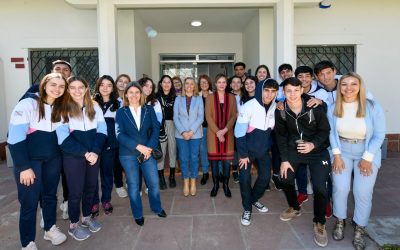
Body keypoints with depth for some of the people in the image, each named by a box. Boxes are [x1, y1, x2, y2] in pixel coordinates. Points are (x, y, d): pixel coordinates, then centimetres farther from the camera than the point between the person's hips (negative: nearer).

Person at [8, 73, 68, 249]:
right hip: (29, 160, -5)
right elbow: (15, 138, -18)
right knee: (30, 201, 1)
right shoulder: (27, 104, -15)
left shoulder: (59, 108, 4)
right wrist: (24, 167, -18)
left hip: (53, 159, 6)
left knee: (50, 194, 17)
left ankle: (50, 229, 36)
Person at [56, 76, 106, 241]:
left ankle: (87, 217, 33)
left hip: (94, 155, 4)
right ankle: (74, 224, 22)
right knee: (76, 191, 4)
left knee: (91, 187, 13)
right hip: (73, 157, -4)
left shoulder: (94, 107, 6)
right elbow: (63, 138, -12)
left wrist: (95, 152, -13)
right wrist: (84, 153, -18)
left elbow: (102, 131, 1)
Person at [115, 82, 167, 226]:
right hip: (128, 155, -1)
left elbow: (156, 129, -3)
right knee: (133, 186, 10)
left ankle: (157, 208, 33)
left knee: (154, 183, 7)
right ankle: (138, 215, 29)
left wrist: (150, 148, -15)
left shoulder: (149, 110, 4)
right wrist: (138, 146, -19)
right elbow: (120, 134, -11)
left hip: (148, 152, 1)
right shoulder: (121, 112, -1)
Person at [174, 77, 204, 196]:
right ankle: (186, 183, 16)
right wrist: (182, 132, -12)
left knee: (194, 158, 5)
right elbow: (175, 117, 0)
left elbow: (201, 117, -3)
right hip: (181, 134, 1)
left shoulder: (199, 99, 4)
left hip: (195, 134, 0)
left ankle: (193, 183, 18)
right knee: (183, 159, 4)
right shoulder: (178, 99, 6)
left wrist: (192, 131, -13)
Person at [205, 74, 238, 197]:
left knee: (227, 159, 2)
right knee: (214, 159, 3)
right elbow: (208, 116, -4)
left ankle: (226, 185, 16)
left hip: (227, 133, 1)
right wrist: (217, 132, -13)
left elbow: (234, 116, 1)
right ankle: (215, 184, 16)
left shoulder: (231, 97, 7)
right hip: (213, 133, -1)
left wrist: (224, 130, -12)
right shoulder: (210, 97, 3)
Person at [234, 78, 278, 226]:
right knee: (245, 178, -6)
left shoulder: (276, 107, -6)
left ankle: (254, 199, 37)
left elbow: (274, 129, 8)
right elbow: (239, 132, -20)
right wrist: (243, 154, -18)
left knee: (265, 176, 11)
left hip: (264, 149, 5)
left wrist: (271, 147, 8)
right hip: (248, 149, -4)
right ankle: (247, 209, 15)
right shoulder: (249, 106, -21)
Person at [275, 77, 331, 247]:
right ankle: (294, 208, 31)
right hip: (294, 150, 3)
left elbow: (324, 130, -8)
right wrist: (284, 159, -6)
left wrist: (313, 144, -26)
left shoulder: (315, 107, -20)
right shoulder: (280, 111, -12)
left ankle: (319, 223, 11)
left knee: (319, 186, -13)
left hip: (318, 151, -3)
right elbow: (281, 136, -3)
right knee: (286, 178, -1)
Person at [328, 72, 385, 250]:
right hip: (342, 152, 1)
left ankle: (359, 229, 12)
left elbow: (379, 134, -9)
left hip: (367, 153, -1)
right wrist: (337, 155, -9)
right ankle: (340, 222, 13)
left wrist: (367, 158, -12)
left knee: (363, 192, -10)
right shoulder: (334, 108, -5)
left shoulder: (372, 106, -12)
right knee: (340, 187, -12)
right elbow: (332, 133, -1)